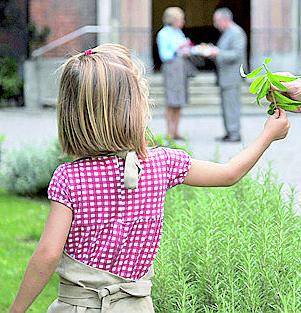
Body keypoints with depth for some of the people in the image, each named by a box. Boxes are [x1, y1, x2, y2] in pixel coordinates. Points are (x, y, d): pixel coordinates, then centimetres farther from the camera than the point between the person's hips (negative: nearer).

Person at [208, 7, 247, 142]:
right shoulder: (226, 33, 18)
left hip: (232, 76, -10)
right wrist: (213, 52, 8)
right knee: (226, 105, 10)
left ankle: (235, 134, -7)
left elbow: (237, 54, -21)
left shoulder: (236, 33, -13)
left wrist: (218, 53, -20)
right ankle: (230, 133, 13)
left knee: (231, 104, -9)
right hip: (225, 76, 10)